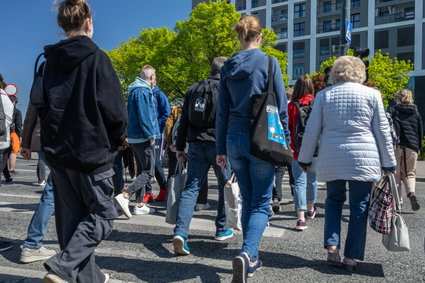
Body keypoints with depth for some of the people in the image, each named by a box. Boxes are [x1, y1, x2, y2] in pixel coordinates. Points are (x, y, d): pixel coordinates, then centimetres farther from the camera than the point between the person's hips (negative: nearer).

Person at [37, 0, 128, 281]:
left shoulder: (50, 60, 7)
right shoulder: (96, 58, -11)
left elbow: (39, 103, 13)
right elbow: (116, 109, -15)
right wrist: (119, 137, 2)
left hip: (57, 151, 6)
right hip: (92, 152, -6)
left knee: (71, 216, 14)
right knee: (102, 214, 8)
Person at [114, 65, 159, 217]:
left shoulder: (135, 90, 17)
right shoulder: (143, 91, -13)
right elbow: (144, 116, -20)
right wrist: (151, 136, -16)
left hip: (134, 137, 10)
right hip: (143, 138, -10)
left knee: (142, 170, 15)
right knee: (148, 172, -7)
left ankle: (140, 205, 19)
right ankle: (124, 196, -17)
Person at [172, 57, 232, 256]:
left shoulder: (194, 89, 13)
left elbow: (184, 120, 12)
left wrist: (180, 146, 15)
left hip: (196, 145, 4)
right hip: (219, 145, -3)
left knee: (191, 188, 1)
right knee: (225, 187, 14)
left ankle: (180, 232, -12)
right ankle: (222, 230, 24)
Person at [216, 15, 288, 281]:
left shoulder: (228, 67, 7)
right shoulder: (269, 62, -3)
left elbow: (222, 110, 8)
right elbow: (281, 106, -5)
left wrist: (221, 148, 12)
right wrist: (285, 141, 4)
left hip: (234, 139, 4)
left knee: (248, 201, 16)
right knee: (261, 204, 3)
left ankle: (252, 259, 23)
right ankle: (247, 252, -18)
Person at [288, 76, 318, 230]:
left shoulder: (292, 105, -6)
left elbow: (287, 128, -5)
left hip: (297, 150, -2)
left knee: (299, 181, -2)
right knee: (312, 179, 19)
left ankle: (301, 217, -12)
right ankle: (310, 208, 39)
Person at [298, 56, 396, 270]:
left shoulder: (324, 95, 5)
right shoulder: (372, 94, 4)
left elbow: (312, 130, 5)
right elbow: (382, 132, 5)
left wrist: (305, 159, 13)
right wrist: (389, 163, 12)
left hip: (331, 160, 1)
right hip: (363, 160, -1)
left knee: (334, 201, 18)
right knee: (359, 207, 7)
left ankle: (331, 246, 6)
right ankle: (351, 257, 10)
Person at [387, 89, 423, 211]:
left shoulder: (392, 110, 1)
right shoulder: (416, 113, 13)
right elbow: (420, 132, 15)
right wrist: (418, 148, 23)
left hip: (395, 146, -3)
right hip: (412, 147, 3)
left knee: (396, 174, 7)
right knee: (409, 174, 13)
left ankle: (397, 200, 5)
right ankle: (411, 193, -13)